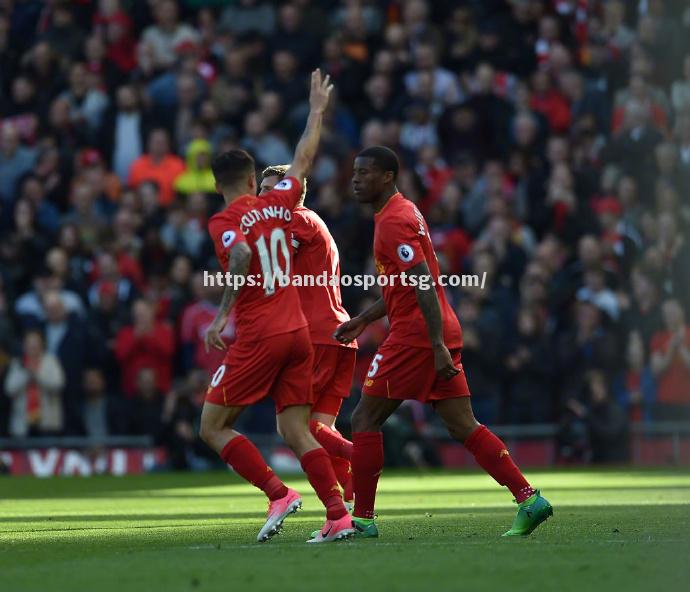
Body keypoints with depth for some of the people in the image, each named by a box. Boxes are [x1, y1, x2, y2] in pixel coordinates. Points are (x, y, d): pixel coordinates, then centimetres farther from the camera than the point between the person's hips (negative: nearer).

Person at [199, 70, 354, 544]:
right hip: (298, 332, 6)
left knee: (213, 427, 4)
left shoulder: (224, 222, -6)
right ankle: (339, 515, -6)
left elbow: (241, 256, -26)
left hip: (258, 339, -6)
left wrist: (222, 317, -23)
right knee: (296, 431, 6)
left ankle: (279, 494, -10)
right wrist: (317, 111, 40)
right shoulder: (278, 203, 10)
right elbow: (304, 159, 26)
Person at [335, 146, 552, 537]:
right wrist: (362, 321, 27)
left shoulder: (394, 221, -12)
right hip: (442, 334, 10)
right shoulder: (404, 212, 20)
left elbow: (424, 285, -20)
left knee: (365, 420, 0)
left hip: (415, 336, -10)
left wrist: (438, 345, -25)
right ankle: (529, 498, -6)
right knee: (464, 427, 4)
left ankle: (362, 517, 4)